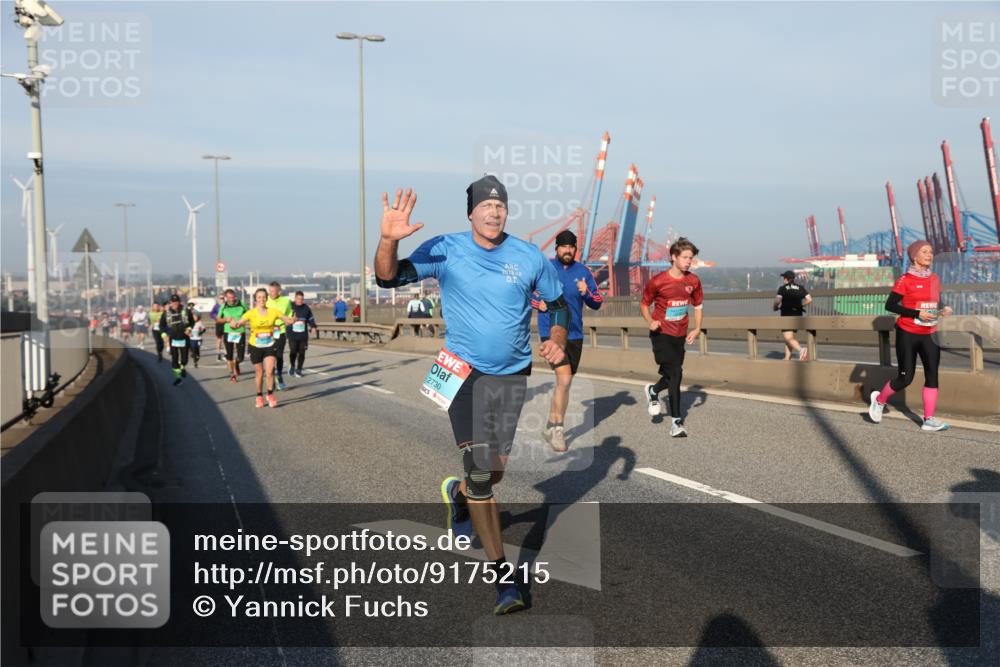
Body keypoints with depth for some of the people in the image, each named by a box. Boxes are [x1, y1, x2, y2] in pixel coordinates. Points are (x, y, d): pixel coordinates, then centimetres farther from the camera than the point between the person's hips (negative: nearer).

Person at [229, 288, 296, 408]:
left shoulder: (273, 311, -6)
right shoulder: (251, 313, -10)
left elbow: (287, 320, -3)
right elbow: (238, 323, -17)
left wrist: (292, 320, -27)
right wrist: (234, 324, -41)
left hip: (269, 345, 0)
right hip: (255, 346, 0)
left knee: (269, 371, -15)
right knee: (259, 373, 7)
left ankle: (270, 395, 5)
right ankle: (259, 397, 26)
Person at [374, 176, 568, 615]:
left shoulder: (529, 257, -2)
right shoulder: (446, 250, -8)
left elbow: (559, 304, 10)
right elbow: (389, 278, -14)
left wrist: (557, 340, -10)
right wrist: (389, 240, -34)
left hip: (513, 376, 3)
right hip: (466, 374, -3)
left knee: (496, 469, 13)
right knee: (481, 471, -11)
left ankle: (458, 493, 50)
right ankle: (502, 574, -1)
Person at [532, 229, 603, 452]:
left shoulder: (583, 272, 3)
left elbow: (598, 303, 3)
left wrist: (586, 294, -17)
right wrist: (538, 303, -9)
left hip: (575, 335, 4)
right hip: (551, 332, -4)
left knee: (564, 382, 13)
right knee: (564, 379, -17)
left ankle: (551, 426, 28)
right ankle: (558, 428, -4)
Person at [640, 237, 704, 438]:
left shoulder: (693, 281, 0)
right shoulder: (658, 281, -13)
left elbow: (698, 306, 13)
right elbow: (644, 304, -1)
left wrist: (697, 329, 0)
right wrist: (651, 321, -19)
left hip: (680, 335, 5)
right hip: (661, 334, -5)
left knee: (673, 375, 12)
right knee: (675, 373, -14)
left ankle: (653, 391, 45)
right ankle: (676, 421, -8)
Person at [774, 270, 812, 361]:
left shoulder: (782, 288, -3)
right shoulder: (800, 288, 9)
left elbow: (777, 301, -16)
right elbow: (809, 300, 1)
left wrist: (776, 307, 5)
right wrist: (800, 305, 15)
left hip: (787, 315, -5)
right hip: (798, 315, 5)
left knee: (789, 338, -11)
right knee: (790, 337, 17)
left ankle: (801, 350, -37)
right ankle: (787, 358, 16)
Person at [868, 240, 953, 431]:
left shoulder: (935, 279, 7)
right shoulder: (905, 280, -11)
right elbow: (890, 305, -13)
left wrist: (943, 309, -3)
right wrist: (917, 314, -22)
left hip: (929, 334, 5)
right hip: (907, 334, -5)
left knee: (932, 374, -3)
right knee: (905, 378, -1)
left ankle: (928, 419, 1)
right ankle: (879, 399, 25)